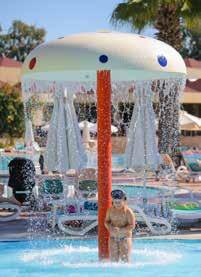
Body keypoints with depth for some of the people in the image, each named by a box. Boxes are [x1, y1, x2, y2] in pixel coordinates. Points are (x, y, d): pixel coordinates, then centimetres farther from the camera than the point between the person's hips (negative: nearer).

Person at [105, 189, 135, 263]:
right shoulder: (110, 210, 4)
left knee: (125, 259, -6)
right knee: (113, 259, 5)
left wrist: (120, 230, -26)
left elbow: (132, 226, -14)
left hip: (125, 237, -4)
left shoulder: (128, 211, -10)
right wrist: (110, 227, -12)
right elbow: (106, 221, 11)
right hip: (113, 237, 4)